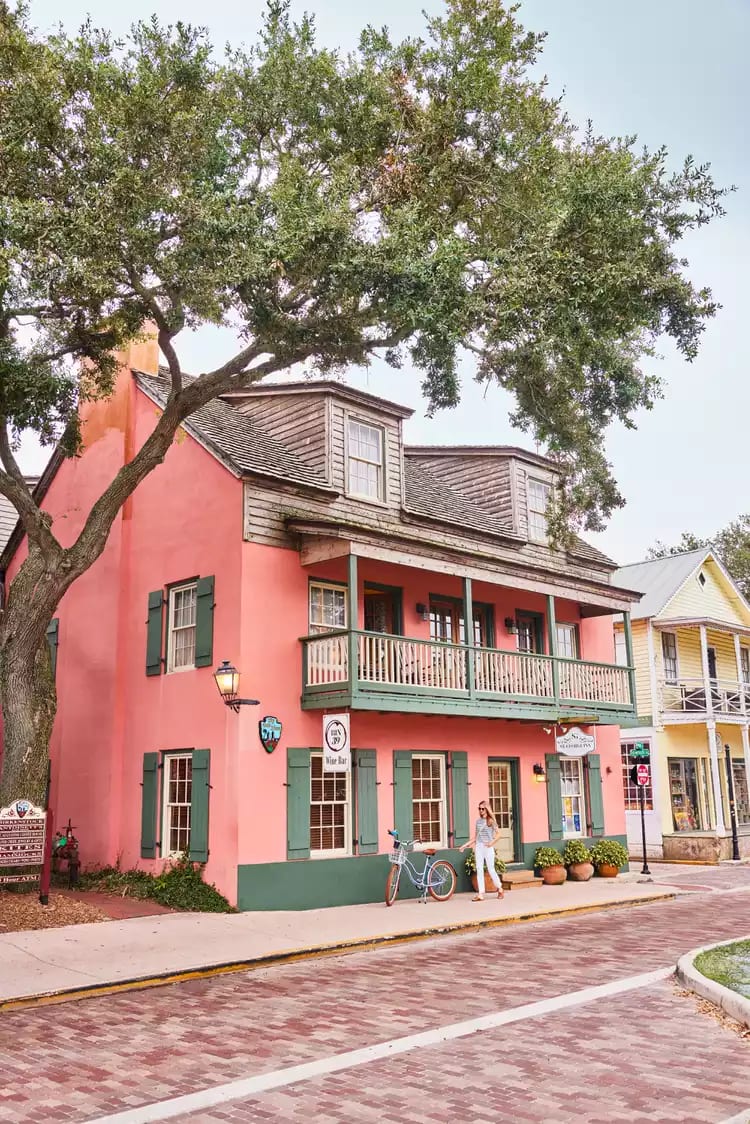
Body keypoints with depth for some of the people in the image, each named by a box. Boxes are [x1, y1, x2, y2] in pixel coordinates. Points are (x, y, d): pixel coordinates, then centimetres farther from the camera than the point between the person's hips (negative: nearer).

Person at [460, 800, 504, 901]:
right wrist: (465, 845, 9)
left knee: (491, 869, -2)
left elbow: (498, 834, -5)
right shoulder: (478, 821, 12)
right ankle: (480, 894, -1)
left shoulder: (491, 821, -1)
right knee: (479, 870, 0)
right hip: (478, 847, 5)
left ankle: (499, 889, 20)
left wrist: (492, 842, -20)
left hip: (488, 847, -5)